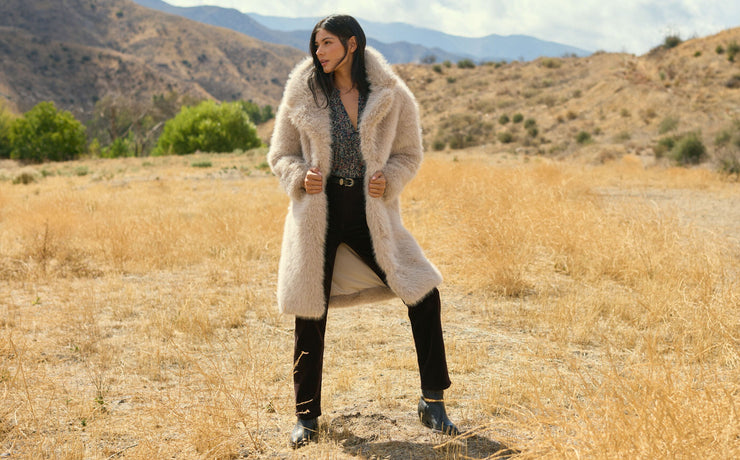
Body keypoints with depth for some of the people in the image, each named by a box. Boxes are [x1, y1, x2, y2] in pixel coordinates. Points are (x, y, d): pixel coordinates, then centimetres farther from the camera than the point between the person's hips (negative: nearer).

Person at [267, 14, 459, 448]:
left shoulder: (391, 96, -1)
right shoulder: (304, 94, 1)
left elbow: (410, 153, 7)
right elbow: (281, 153, 8)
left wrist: (388, 180, -13)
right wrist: (300, 176, -13)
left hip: (370, 212, 0)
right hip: (319, 211, 0)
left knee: (423, 294, -7)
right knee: (311, 315, 2)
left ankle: (433, 403, 9)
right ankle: (307, 416, 19)